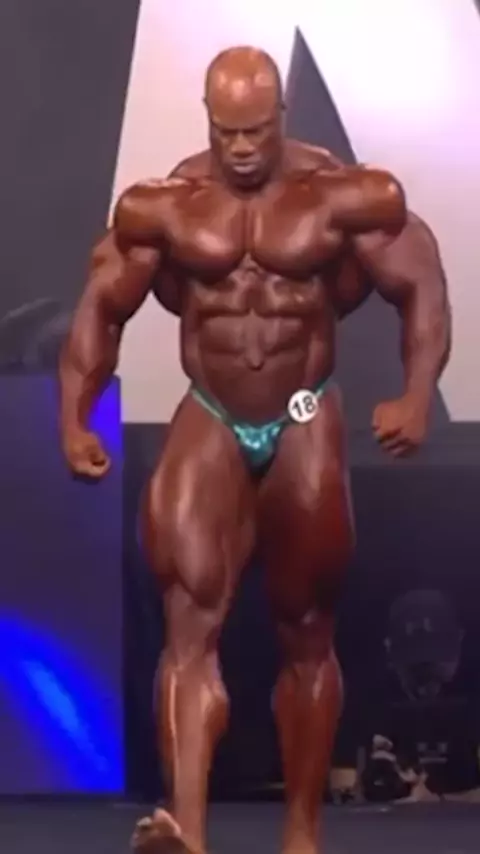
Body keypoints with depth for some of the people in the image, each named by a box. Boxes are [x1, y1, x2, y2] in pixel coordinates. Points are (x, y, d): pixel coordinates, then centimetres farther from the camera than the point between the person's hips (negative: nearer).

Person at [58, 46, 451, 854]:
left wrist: (417, 396, -17)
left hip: (305, 423, 0)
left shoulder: (343, 196, -8)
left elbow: (419, 287, -3)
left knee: (307, 634, 8)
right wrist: (74, 419, -4)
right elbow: (104, 307, 5)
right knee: (191, 619, -18)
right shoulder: (165, 205, -3)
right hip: (209, 422, 0)